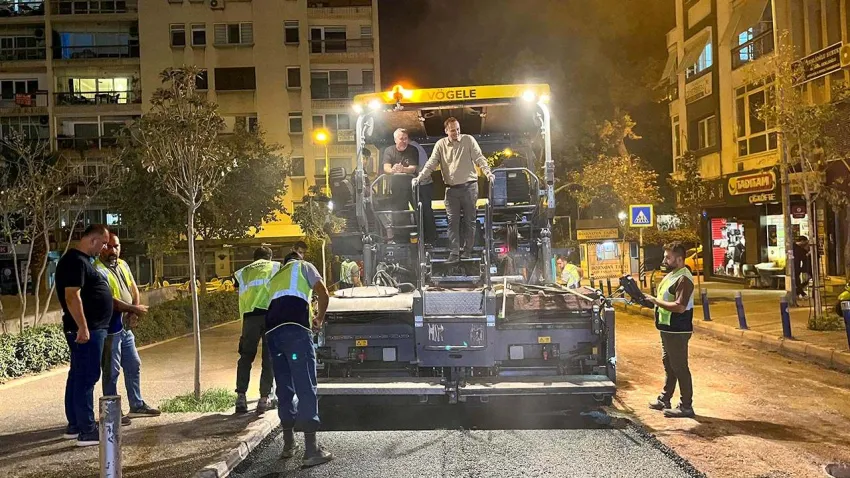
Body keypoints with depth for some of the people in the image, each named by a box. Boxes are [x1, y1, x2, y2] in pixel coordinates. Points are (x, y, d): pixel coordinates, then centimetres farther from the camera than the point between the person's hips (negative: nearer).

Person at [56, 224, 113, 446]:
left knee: (78, 375, 14)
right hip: (86, 330, -11)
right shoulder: (76, 261, -16)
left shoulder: (81, 260, 16)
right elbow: (72, 296, -23)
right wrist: (82, 327, -25)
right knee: (86, 378, -8)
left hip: (91, 328, 11)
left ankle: (74, 425, 23)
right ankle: (86, 431, -5)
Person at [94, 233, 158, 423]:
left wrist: (134, 311, -6)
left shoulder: (122, 265, 10)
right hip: (110, 329, -8)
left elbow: (134, 288, 11)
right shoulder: (98, 270, -16)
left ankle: (137, 405, 29)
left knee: (134, 366, 16)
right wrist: (135, 309, -16)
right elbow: (110, 301, -23)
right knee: (111, 372, 1)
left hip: (126, 327, 8)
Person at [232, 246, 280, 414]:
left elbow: (242, 299, 22)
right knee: (269, 358, 6)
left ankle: (241, 397, 6)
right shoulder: (276, 267, 21)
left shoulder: (242, 272, 26)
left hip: (250, 315, 2)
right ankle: (264, 398, 4)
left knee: (246, 357, 13)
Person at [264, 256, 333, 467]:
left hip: (272, 330, 6)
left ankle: (289, 444, 22)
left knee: (284, 387, 15)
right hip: (294, 327, -6)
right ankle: (311, 450, -9)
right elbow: (324, 294, 11)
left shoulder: (275, 278, 37)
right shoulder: (303, 266, 22)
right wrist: (320, 319, 27)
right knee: (306, 386, -7)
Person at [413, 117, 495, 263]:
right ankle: (454, 252, 2)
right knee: (452, 220, -1)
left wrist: (487, 172, -21)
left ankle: (467, 250, 15)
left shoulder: (468, 140, 0)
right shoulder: (440, 144, 5)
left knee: (469, 219, 5)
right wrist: (419, 178, -10)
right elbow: (431, 164, 2)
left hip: (469, 186, -2)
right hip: (451, 188, 2)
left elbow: (479, 158, -6)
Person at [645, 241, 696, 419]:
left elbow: (679, 307, -28)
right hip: (667, 329, 10)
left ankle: (686, 407, 7)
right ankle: (664, 399, 31)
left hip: (677, 331, -10)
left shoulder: (684, 279, -19)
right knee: (668, 365, 19)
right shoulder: (671, 275, 13)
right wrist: (651, 300, 5)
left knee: (680, 367, -2)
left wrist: (656, 301, -24)